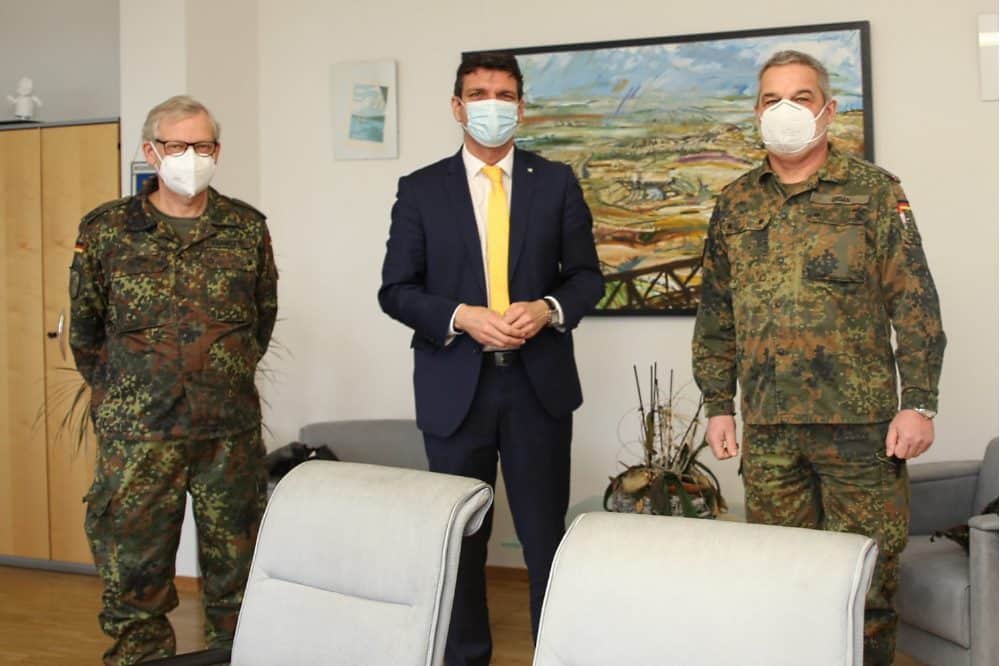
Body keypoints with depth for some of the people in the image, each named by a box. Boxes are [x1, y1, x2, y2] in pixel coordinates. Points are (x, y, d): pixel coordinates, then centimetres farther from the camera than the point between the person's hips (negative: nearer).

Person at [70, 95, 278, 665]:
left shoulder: (247, 228, 4)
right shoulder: (106, 229, 1)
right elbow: (85, 327, 11)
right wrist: (120, 394, 13)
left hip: (232, 429, 1)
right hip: (136, 432, -1)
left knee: (236, 572, 10)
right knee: (134, 573, 5)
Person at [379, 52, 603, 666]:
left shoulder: (557, 183, 5)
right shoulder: (420, 190, 3)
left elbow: (588, 275, 6)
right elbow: (396, 290, 0)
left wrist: (548, 309, -14)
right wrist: (462, 317, -16)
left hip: (539, 383, 0)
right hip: (455, 385, 0)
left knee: (547, 534, 6)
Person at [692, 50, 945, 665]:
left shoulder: (876, 191, 1)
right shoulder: (735, 204, 11)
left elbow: (916, 306, -3)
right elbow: (716, 316, 13)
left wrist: (919, 403, -9)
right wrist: (718, 405, 8)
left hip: (859, 423, -3)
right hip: (767, 429, 3)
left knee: (867, 577, 3)